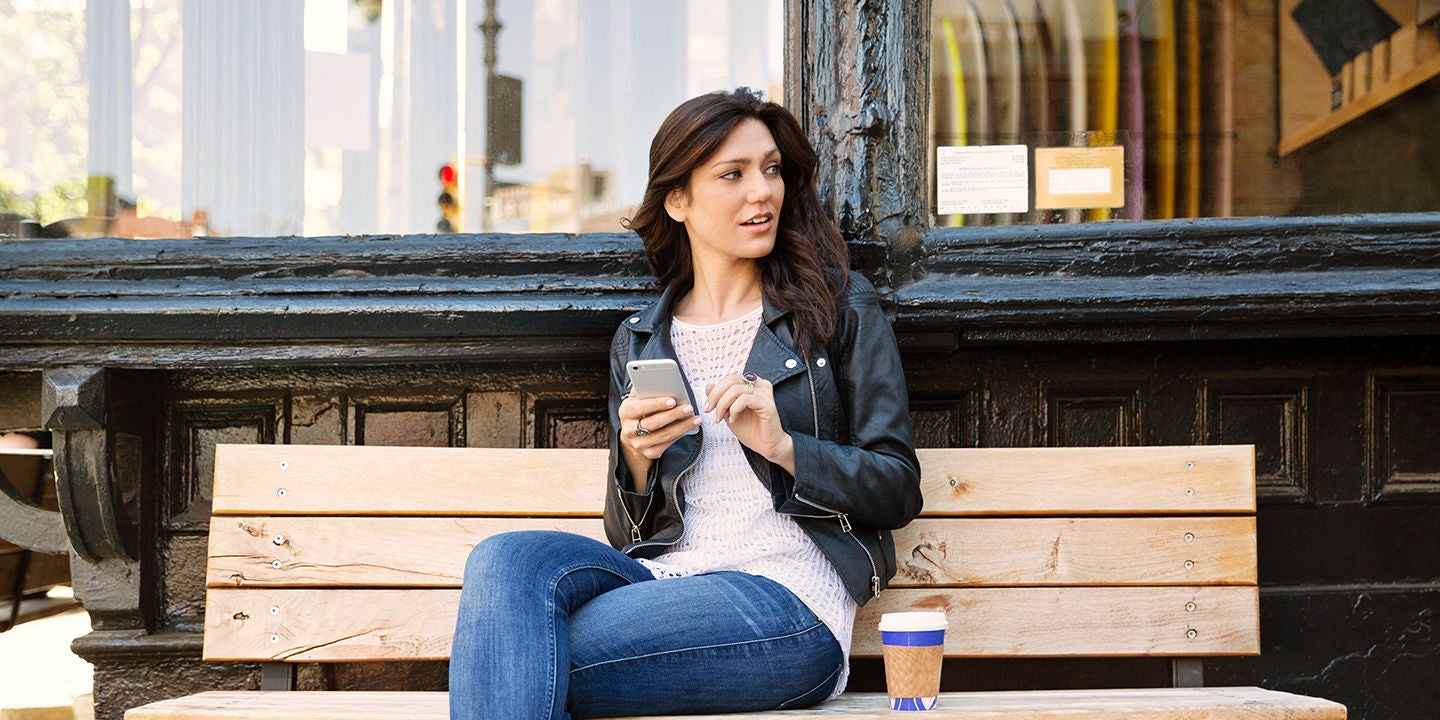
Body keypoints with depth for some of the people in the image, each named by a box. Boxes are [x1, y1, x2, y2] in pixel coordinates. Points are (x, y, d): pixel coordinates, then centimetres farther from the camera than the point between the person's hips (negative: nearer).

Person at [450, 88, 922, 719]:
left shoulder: (840, 306, 10)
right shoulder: (639, 342, 18)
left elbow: (897, 489, 5)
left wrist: (782, 446, -12)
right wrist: (636, 457, -5)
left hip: (790, 598, -4)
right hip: (665, 574, 5)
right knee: (505, 562, -29)